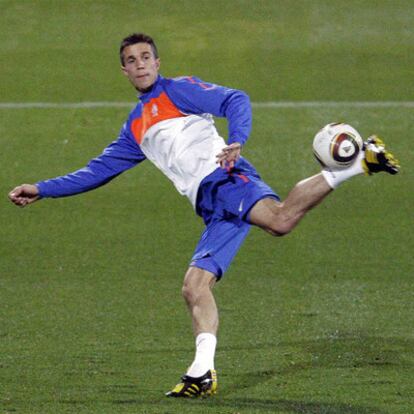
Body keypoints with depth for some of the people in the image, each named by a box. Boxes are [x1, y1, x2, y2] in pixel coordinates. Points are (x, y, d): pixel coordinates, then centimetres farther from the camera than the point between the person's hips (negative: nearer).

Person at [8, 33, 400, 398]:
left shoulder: (177, 89, 10)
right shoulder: (135, 129, 31)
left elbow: (235, 101, -4)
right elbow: (99, 170, 39)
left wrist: (236, 141, -23)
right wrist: (41, 189, 35)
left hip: (226, 179, -7)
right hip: (212, 209, 7)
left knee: (279, 219, -36)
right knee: (194, 285, -4)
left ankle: (360, 161, -31)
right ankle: (202, 375, -6)